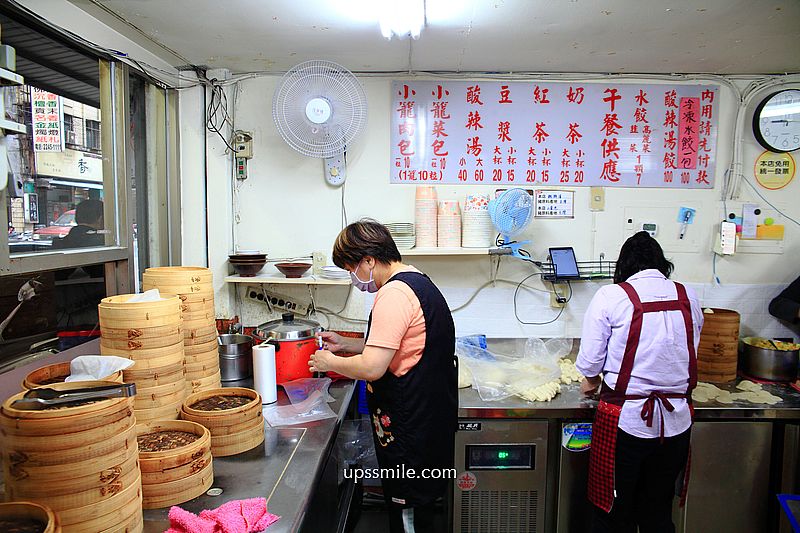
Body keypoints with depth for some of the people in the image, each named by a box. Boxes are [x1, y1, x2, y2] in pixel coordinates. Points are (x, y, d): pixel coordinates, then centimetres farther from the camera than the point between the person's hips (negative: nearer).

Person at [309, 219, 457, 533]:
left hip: (410, 423, -10)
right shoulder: (418, 283, 11)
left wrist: (330, 363, -8)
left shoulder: (394, 293, -22)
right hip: (430, 415, 10)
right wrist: (345, 344, 14)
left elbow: (372, 368, -26)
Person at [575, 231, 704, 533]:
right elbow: (690, 352, 13)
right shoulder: (688, 298, 2)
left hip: (624, 421, -4)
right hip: (676, 423, 4)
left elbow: (590, 359, -8)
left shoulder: (611, 296, -11)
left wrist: (591, 380, 13)